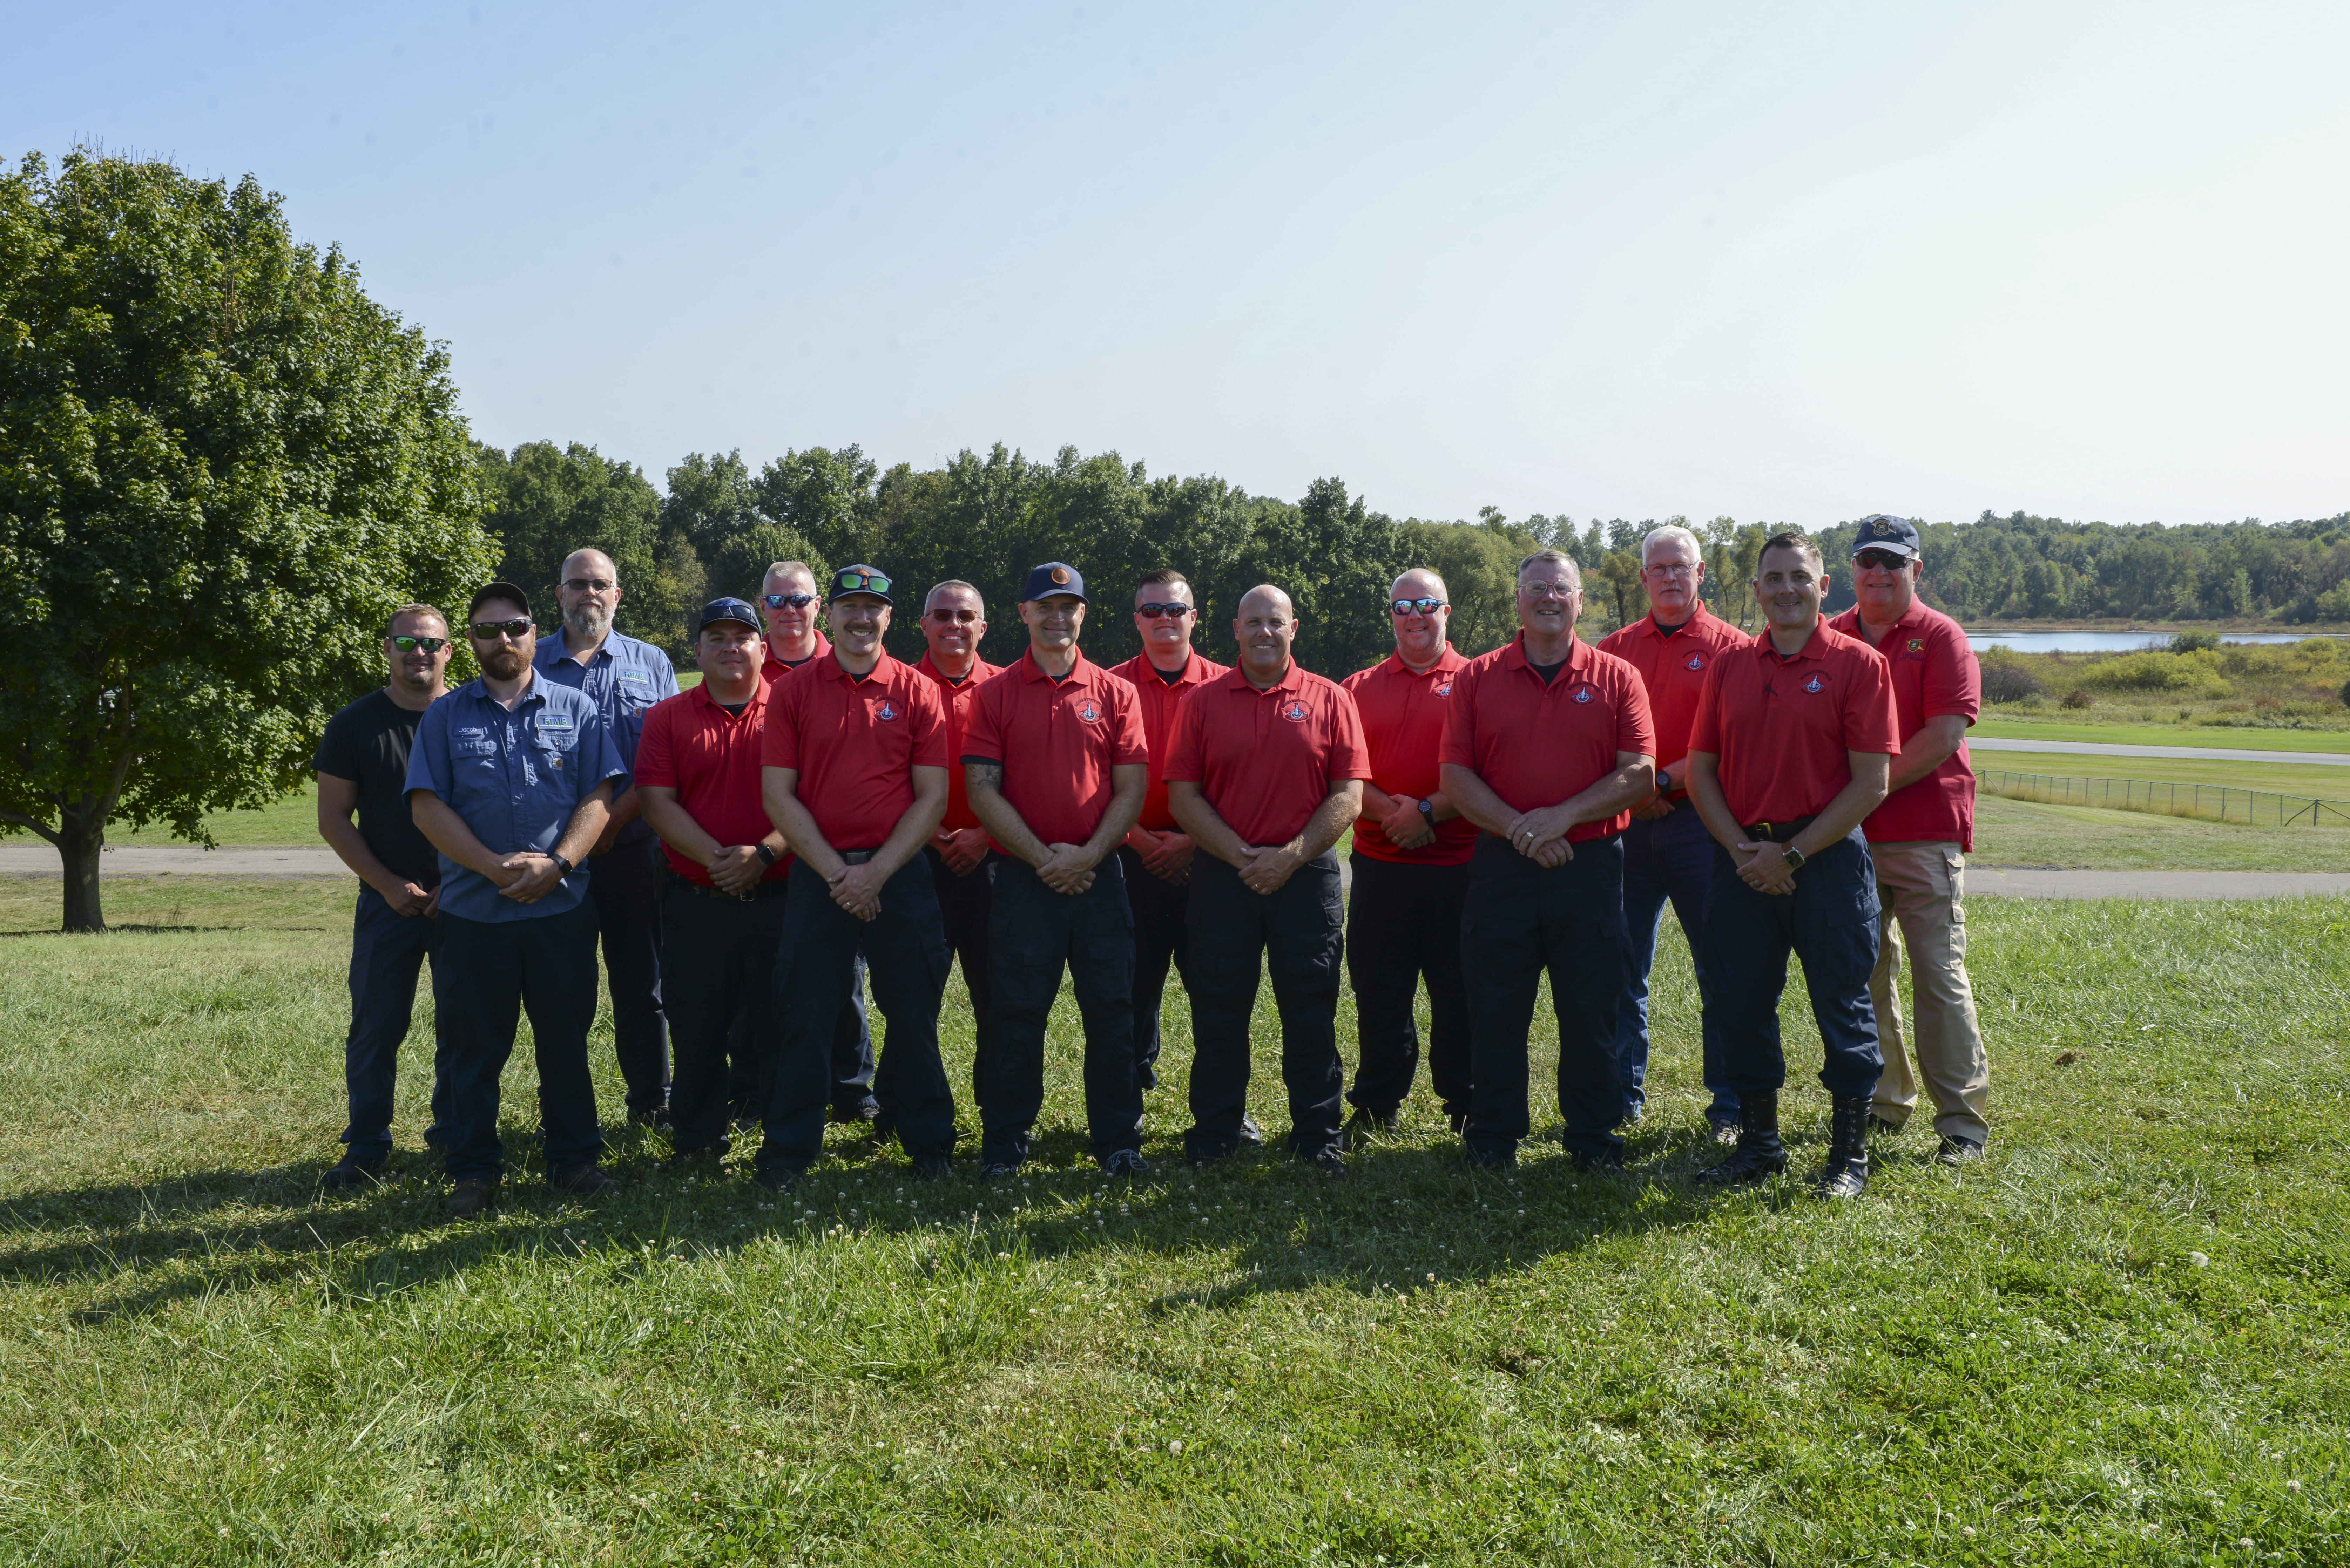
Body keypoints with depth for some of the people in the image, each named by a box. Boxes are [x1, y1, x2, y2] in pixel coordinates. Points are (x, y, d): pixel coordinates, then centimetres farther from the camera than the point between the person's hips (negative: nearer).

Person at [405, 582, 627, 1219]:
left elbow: (599, 796, 1)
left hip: (562, 906, 0)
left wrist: (556, 865, -13)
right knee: (474, 1046, 6)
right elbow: (427, 806, -1)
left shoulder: (574, 708, 8)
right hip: (472, 910, 0)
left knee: (566, 1040, 8)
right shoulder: (445, 716, 7)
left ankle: (574, 1159, 20)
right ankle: (474, 1170, 18)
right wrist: (496, 868, -13)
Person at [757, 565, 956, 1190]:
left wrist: (878, 872, -10)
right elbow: (779, 795, -1)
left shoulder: (918, 693, 3)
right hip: (817, 874, 0)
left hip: (900, 874, 0)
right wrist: (836, 872, -9)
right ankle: (789, 1148, 17)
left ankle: (929, 1142, 20)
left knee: (914, 1015, 6)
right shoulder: (793, 691, 3)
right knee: (806, 1015, 4)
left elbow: (933, 797, 0)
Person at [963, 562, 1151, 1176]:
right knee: (1019, 1013, 3)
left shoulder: (1116, 694, 7)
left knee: (1112, 1010, 3)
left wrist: (1088, 856, -10)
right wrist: (1043, 857, -10)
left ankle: (1118, 1140, 15)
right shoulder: (995, 695, 4)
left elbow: (1132, 789, 2)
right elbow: (983, 790, -2)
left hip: (1100, 874, 1)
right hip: (1023, 875, -1)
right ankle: (1004, 1142, 15)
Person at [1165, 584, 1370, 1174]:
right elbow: (1183, 797, 1)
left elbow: (1349, 795, -1)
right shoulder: (1203, 702, 6)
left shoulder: (1330, 700, 4)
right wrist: (1241, 855, -10)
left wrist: (1291, 856, -11)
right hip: (1224, 876, 1)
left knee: (1310, 1012, 2)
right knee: (1218, 1010, 5)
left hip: (1306, 875, -1)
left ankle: (1318, 1138, 12)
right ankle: (1213, 1137, 16)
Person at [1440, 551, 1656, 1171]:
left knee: (1591, 1012, 5)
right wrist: (1517, 827, -12)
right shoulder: (1477, 678, 6)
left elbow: (1639, 775, -3)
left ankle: (1594, 1140, 19)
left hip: (1591, 864, 0)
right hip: (1501, 864, 1)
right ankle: (1493, 1139, 18)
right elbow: (1456, 775, 0)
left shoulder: (1616, 678, 4)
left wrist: (1563, 816, -14)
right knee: (1495, 1011, 5)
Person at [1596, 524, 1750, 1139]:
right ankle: (1623, 1095, 18)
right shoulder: (1614, 649, 12)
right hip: (1627, 824, 3)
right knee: (1622, 966, 7)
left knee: (1721, 967, 1)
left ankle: (1730, 1106, 10)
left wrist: (1665, 780, -13)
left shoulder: (1730, 648, 2)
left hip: (1700, 820, -3)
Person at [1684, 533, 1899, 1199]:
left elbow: (1872, 783, -8)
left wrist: (1793, 854, -12)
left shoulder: (1857, 664, -3)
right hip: (1744, 860, 4)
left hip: (1827, 856, -4)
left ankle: (1850, 1155, 16)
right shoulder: (1728, 668, 10)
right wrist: (1741, 848, -5)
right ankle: (1759, 1143, 24)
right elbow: (1702, 770, 10)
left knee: (1842, 1005, 2)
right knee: (1738, 1004, 8)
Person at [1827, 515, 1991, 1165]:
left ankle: (1963, 1120, 3)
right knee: (1864, 976, 9)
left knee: (1940, 976, -3)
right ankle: (1884, 1103, 22)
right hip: (1846, 836, 4)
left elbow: (1944, 735, -10)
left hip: (1925, 835, -4)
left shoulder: (1941, 637, 0)